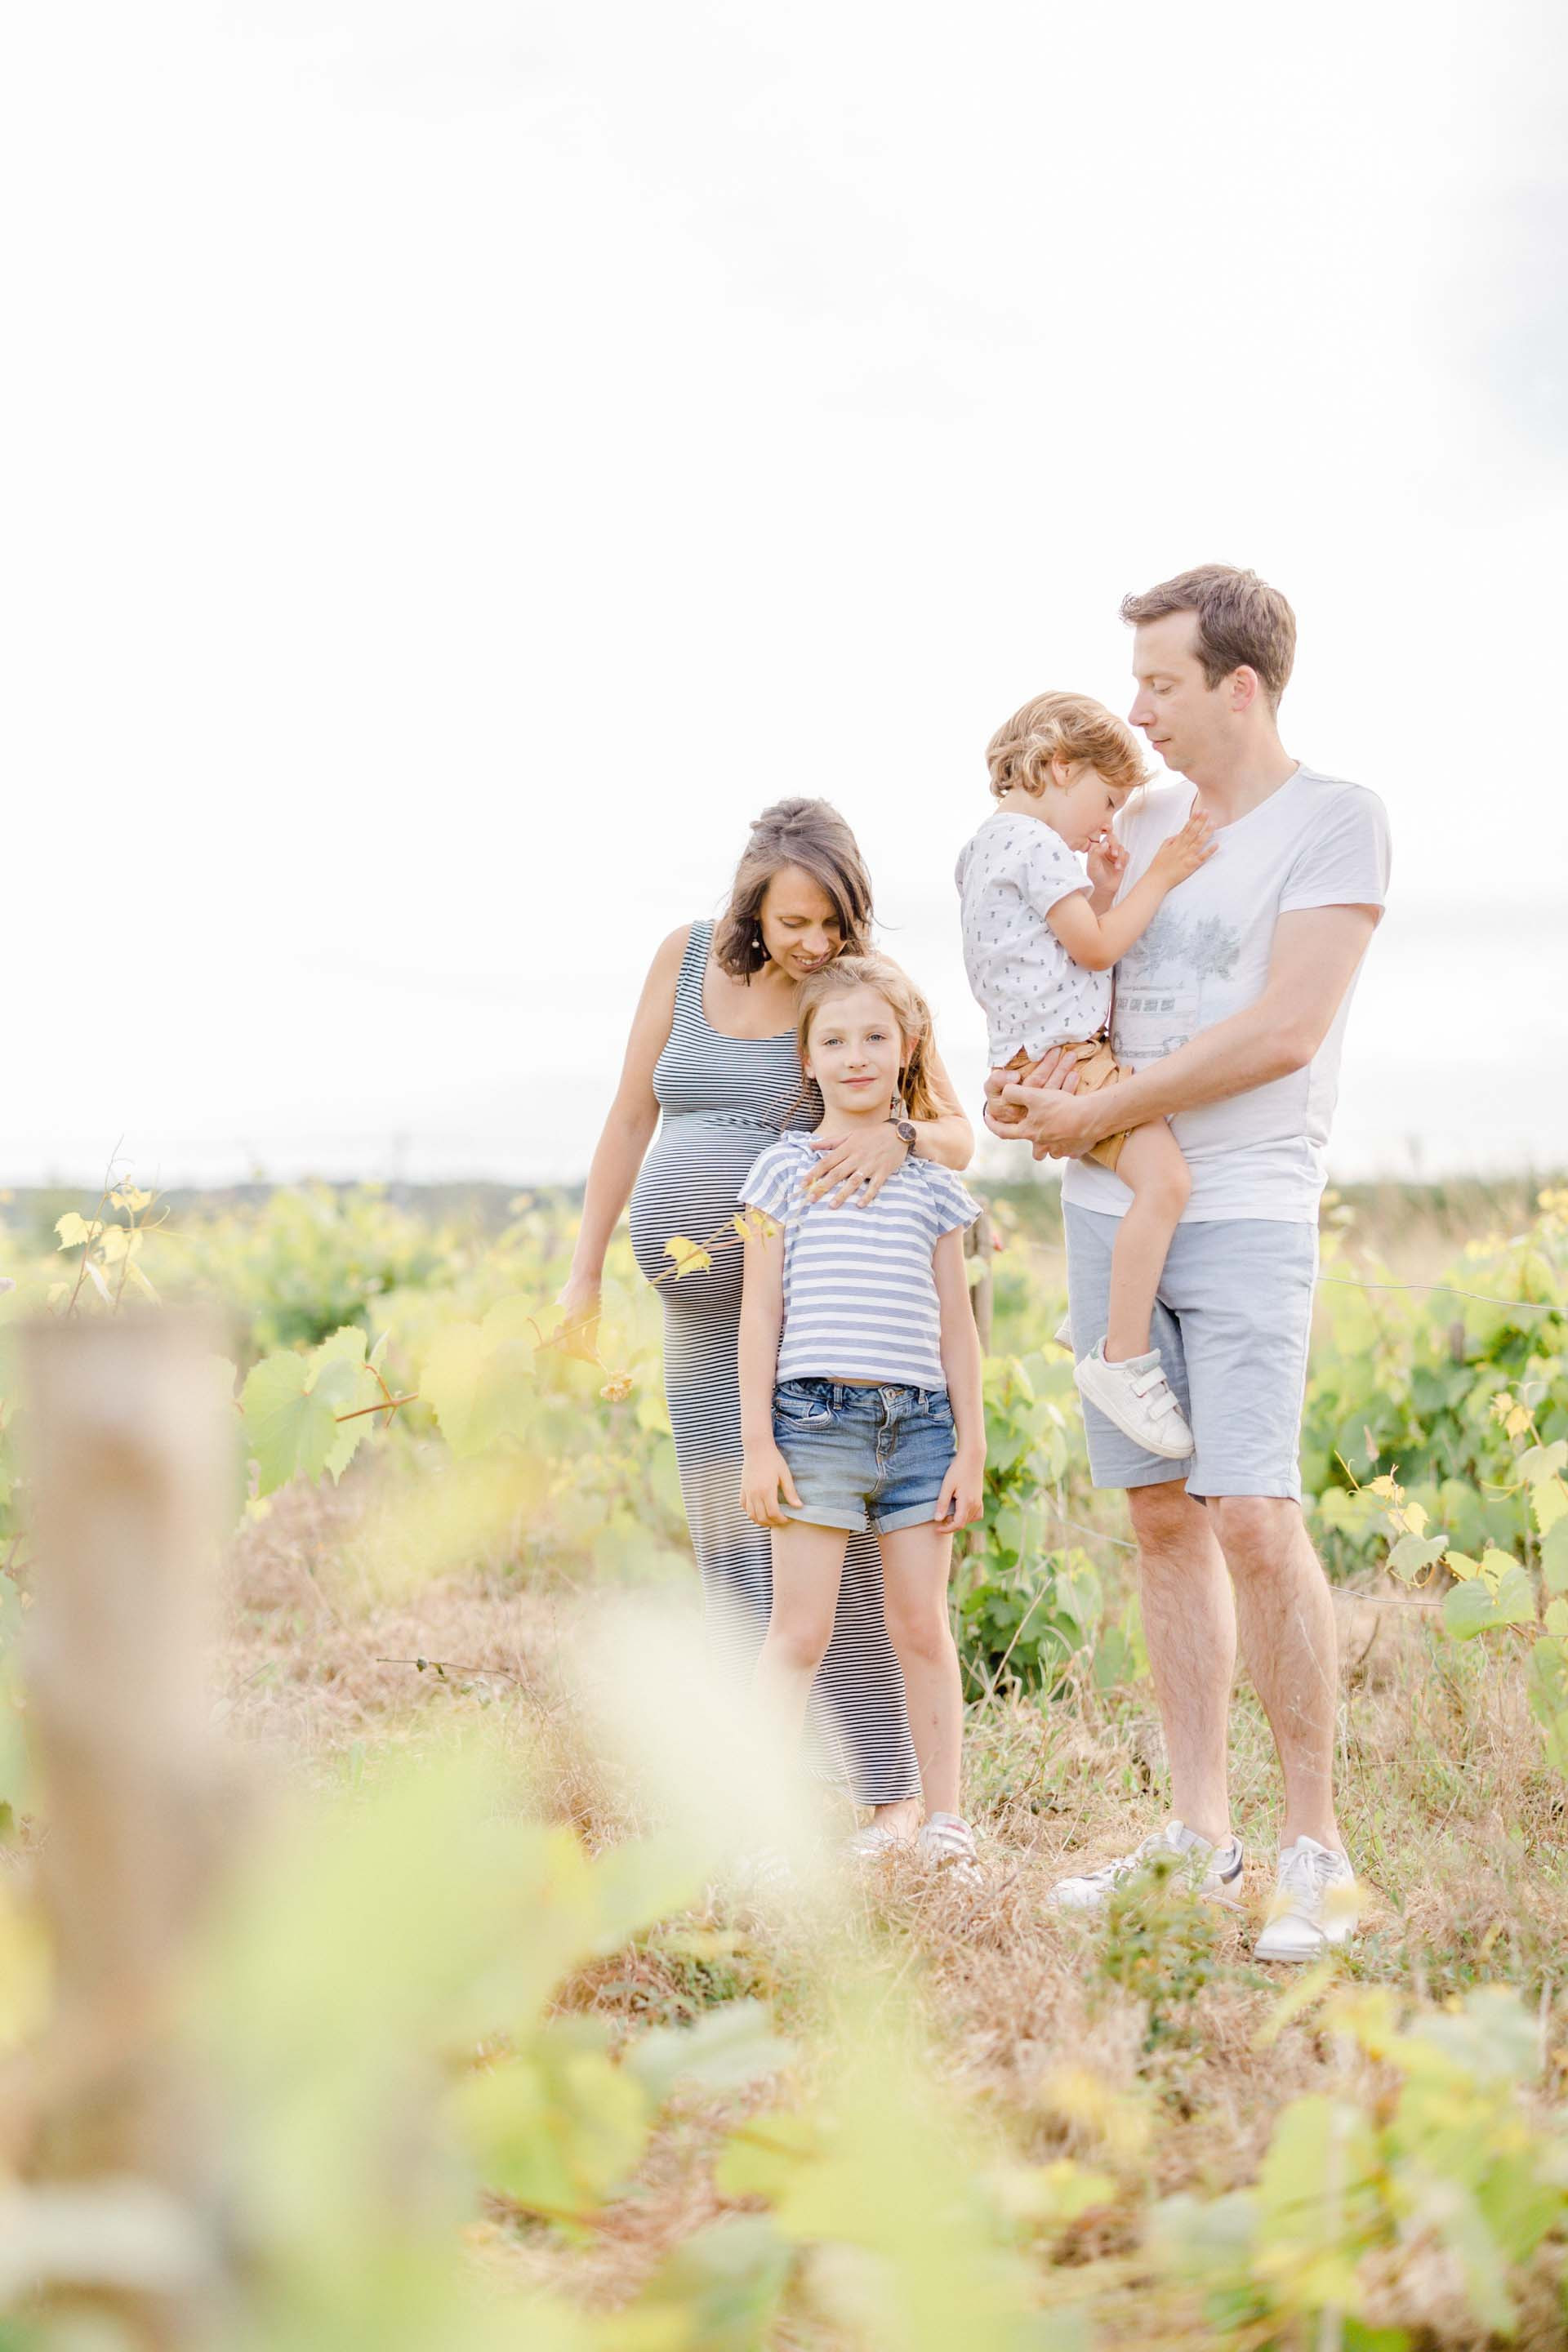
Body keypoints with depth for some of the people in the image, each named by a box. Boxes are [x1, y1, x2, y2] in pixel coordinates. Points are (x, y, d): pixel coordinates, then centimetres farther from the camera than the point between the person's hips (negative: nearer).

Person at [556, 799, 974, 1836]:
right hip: (702, 1300, 4)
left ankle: (897, 1789, -1)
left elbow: (962, 1139, -6)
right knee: (728, 1537, 8)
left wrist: (898, 1136, -29)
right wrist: (586, 1272, 9)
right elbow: (632, 1116, 8)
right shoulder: (687, 959, 2)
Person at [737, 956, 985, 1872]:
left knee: (924, 1628, 6)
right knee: (800, 1631, -5)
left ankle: (945, 1822, 14)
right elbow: (761, 1314, 3)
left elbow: (957, 1325, 12)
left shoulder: (932, 1182, 12)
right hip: (816, 1418, -2)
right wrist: (758, 1443, -3)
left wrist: (971, 1450, 6)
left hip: (919, 1424, 2)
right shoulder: (786, 1168, 5)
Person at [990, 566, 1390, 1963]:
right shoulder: (1147, 821, 14)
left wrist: (1099, 1114, -10)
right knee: (1163, 1518, 6)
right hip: (1110, 1213, 6)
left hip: (1248, 1216, -6)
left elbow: (1285, 1033, -14)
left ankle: (1316, 1846, -3)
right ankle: (1200, 1829, 13)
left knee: (1253, 1517, -13)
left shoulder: (1337, 821, -5)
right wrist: (1043, 1067, 1)